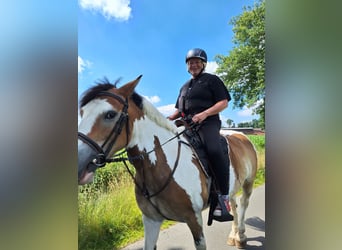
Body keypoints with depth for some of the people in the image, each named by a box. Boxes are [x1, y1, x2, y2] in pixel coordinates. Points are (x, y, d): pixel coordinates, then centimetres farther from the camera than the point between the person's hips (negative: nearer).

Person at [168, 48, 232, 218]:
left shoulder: (211, 79, 9)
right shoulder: (184, 87, 28)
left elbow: (224, 103, -1)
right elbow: (180, 110, 30)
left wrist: (204, 114, -17)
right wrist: (170, 118, 7)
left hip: (208, 122, -7)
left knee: (214, 151, -34)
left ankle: (224, 197, -24)